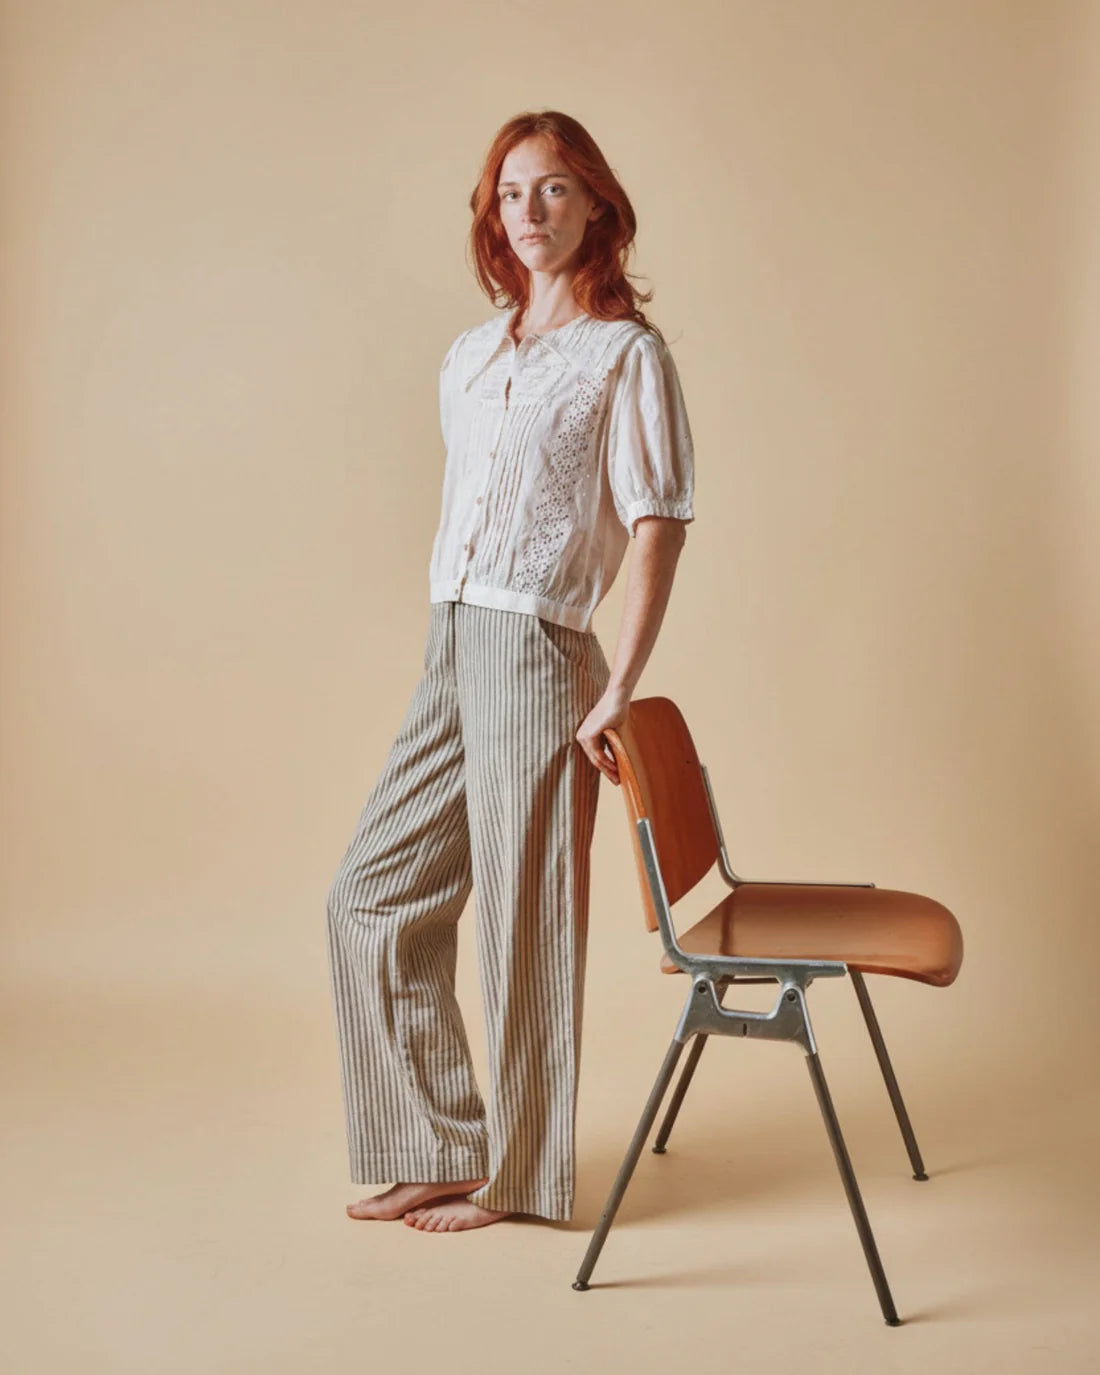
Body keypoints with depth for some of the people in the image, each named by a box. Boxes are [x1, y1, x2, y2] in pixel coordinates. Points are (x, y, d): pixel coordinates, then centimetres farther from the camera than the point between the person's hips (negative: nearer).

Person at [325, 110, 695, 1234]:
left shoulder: (625, 353, -3)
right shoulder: (468, 356, 17)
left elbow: (657, 526, -9)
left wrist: (618, 692, -15)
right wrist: (450, 653, 13)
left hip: (535, 655, -8)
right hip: (447, 655, 8)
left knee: (522, 919, 1)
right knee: (372, 895, 9)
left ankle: (516, 1173, 19)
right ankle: (439, 1150, 23)